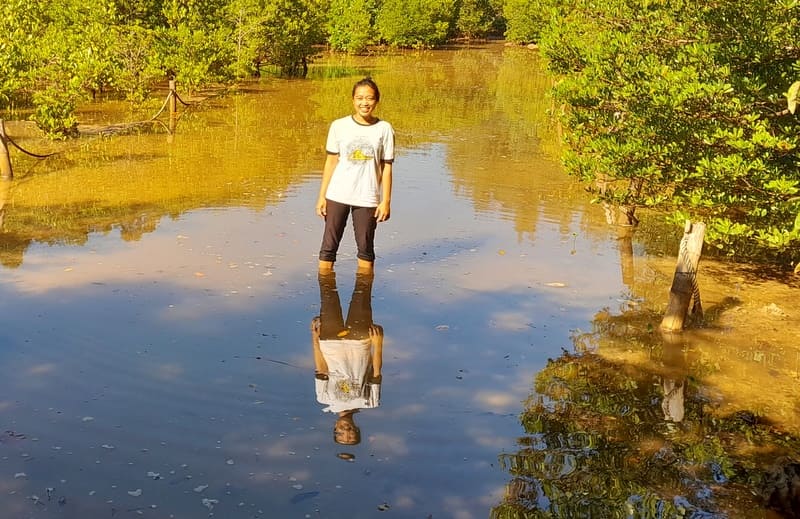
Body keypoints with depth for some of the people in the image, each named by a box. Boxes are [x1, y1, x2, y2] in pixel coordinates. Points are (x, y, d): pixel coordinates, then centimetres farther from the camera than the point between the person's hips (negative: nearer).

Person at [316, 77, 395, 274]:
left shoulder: (384, 129, 0)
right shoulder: (339, 126, 1)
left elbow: (386, 167, 1)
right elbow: (331, 162, 5)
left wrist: (386, 201, -2)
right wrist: (321, 196, 3)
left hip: (367, 198, 0)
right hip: (337, 196, 1)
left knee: (366, 248, 9)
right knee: (329, 247, 4)